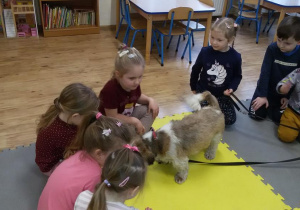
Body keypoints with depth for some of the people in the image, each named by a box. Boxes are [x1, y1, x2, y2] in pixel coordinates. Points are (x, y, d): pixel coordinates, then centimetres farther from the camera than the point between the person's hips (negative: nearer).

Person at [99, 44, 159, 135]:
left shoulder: (133, 85, -12)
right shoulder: (110, 90, -33)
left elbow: (138, 97, 12)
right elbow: (112, 116, -28)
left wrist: (150, 100, -9)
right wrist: (134, 121, -27)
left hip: (128, 116, 7)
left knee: (150, 109, -9)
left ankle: (139, 135, -17)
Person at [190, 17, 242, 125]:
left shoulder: (235, 57, -14)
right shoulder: (205, 52, -14)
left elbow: (237, 76, 2)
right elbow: (195, 70, 2)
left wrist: (232, 88, -16)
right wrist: (193, 87, 12)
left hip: (222, 94, 1)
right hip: (203, 91, 0)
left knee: (230, 119, -7)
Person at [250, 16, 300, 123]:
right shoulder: (272, 48, -20)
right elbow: (265, 72, -19)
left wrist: (288, 96, -9)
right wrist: (262, 95, -20)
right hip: (267, 88, -1)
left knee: (278, 118, -1)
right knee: (257, 114, -2)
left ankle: (271, 104, 29)